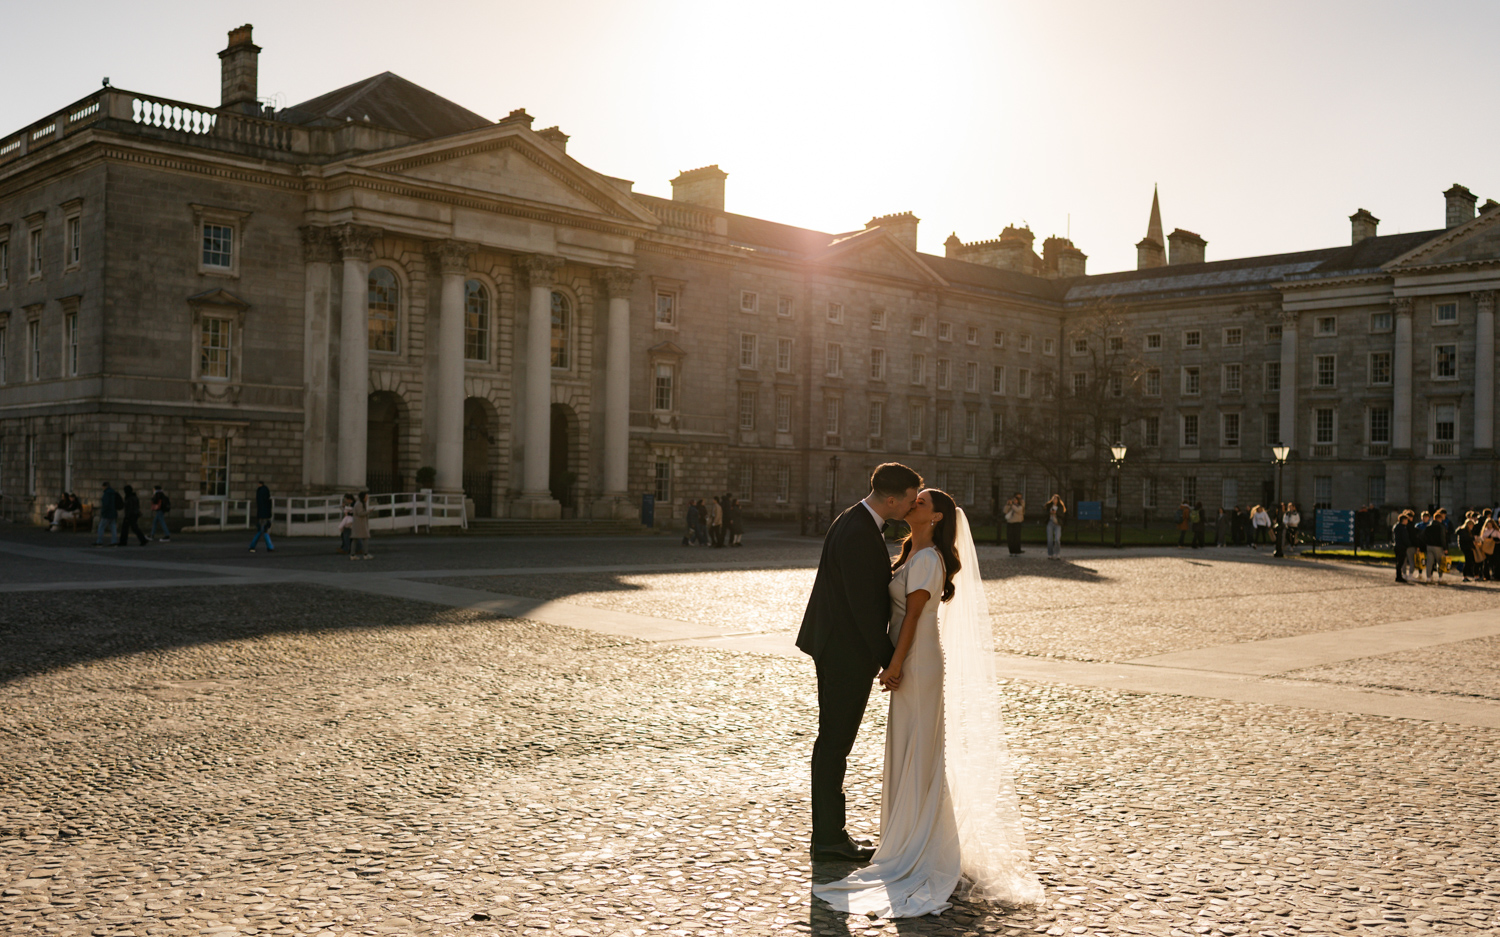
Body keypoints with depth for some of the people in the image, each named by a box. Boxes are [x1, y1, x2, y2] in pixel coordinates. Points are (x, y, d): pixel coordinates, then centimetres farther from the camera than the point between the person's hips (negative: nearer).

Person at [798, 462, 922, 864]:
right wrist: (888, 659, -16)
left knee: (834, 742, 16)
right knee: (835, 743, -1)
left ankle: (829, 832, 25)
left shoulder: (855, 522, 10)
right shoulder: (859, 534, -22)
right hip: (847, 654, -11)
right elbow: (864, 604, -23)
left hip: (839, 649, 11)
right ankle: (829, 838, 9)